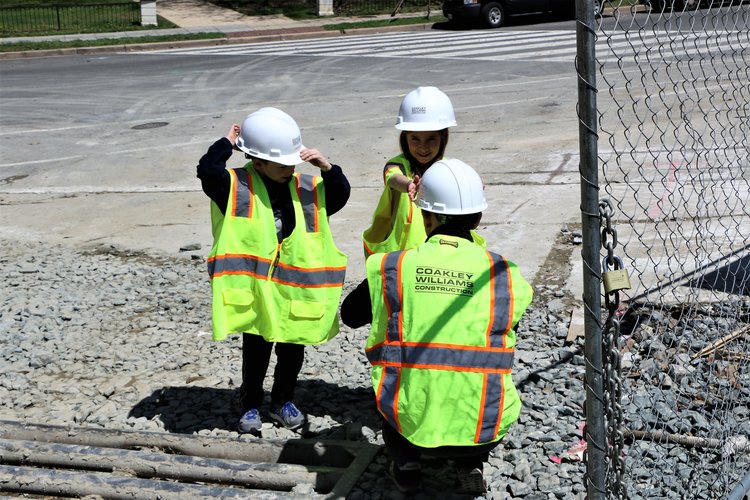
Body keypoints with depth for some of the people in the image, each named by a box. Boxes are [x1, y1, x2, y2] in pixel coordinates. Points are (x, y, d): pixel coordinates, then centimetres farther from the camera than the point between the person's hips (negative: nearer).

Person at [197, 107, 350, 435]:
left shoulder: (307, 187, 3)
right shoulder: (236, 186, -9)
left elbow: (340, 195, -2)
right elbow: (207, 169, -24)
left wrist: (328, 169, -16)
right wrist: (228, 142, -14)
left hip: (295, 287, 4)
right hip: (253, 285, -3)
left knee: (292, 349, 14)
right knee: (256, 350, 8)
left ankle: (283, 401, 33)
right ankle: (250, 406, 26)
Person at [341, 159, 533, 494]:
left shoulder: (390, 266, -3)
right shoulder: (507, 275, -3)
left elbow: (350, 315, 14)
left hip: (408, 421, 0)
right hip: (483, 426, 0)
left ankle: (404, 462, 18)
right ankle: (470, 463, 15)